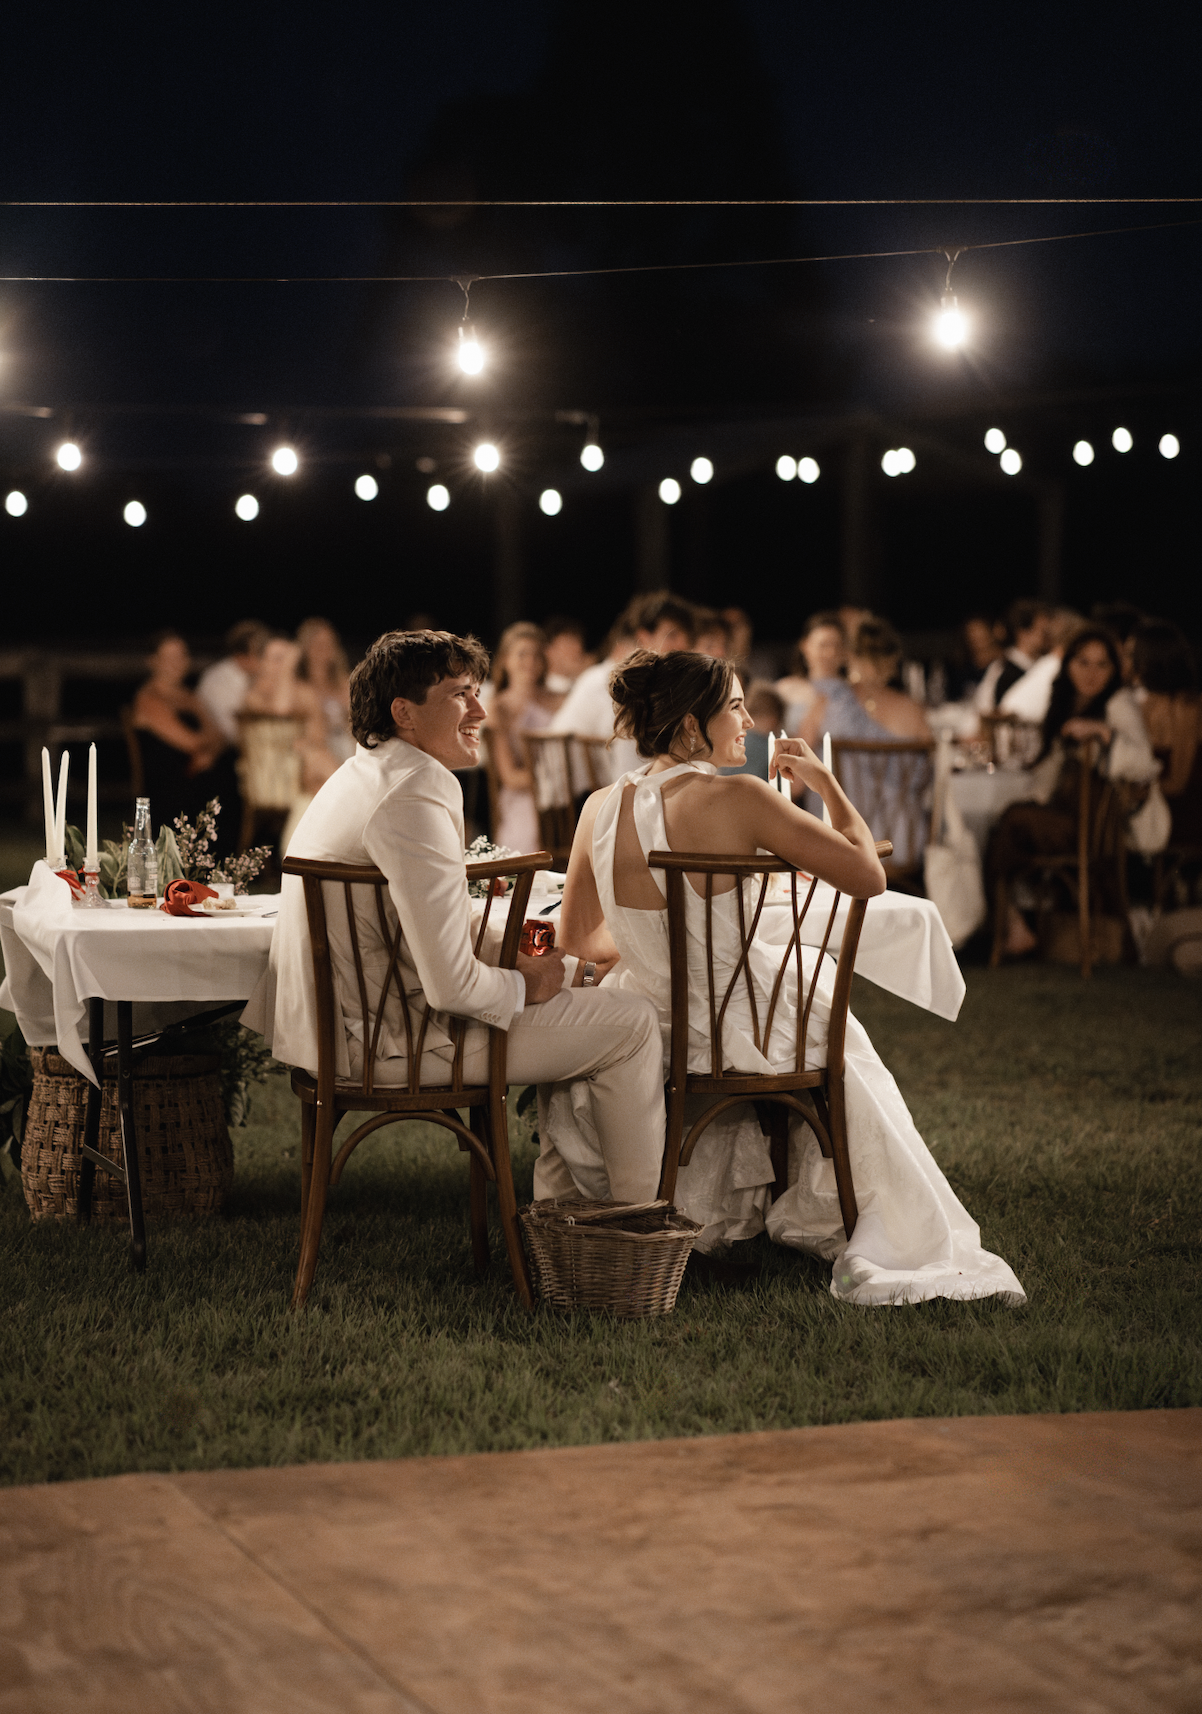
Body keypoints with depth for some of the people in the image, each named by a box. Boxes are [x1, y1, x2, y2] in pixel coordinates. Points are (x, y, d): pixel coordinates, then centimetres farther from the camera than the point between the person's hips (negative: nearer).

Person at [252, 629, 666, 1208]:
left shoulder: (364, 775, 11)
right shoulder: (414, 802, -23)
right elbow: (452, 984, -28)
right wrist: (522, 985, -7)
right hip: (390, 1042, -11)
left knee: (568, 977, 26)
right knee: (631, 1022, -3)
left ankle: (562, 1198, 29)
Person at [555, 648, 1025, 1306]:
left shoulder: (601, 808, -5)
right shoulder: (736, 797, -21)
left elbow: (577, 937, 8)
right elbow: (868, 875, -17)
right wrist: (825, 782, -3)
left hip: (642, 1032, 5)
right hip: (737, 1035, -5)